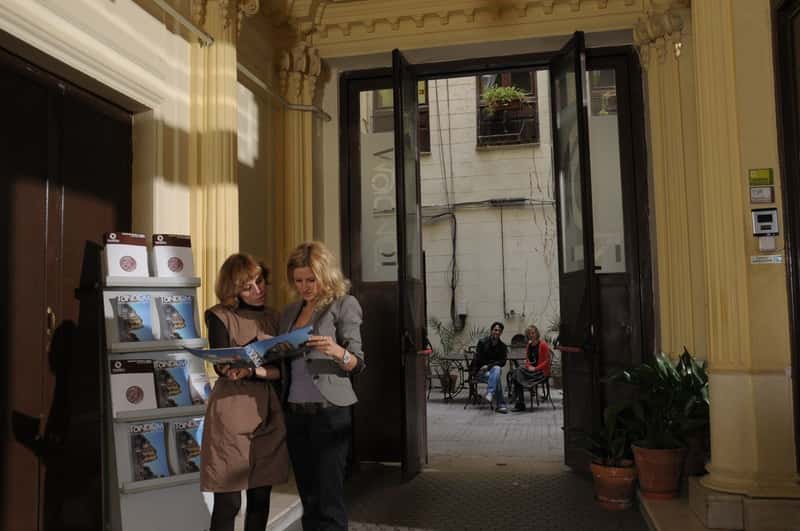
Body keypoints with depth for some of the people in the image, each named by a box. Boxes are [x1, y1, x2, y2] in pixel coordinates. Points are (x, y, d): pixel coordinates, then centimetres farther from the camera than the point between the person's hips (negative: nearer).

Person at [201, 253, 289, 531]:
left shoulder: (273, 317, 12)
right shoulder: (220, 316, 0)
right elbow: (222, 367, -9)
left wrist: (252, 371, -17)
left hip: (268, 416, 4)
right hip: (232, 416, -4)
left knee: (261, 497, 9)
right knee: (228, 502, -2)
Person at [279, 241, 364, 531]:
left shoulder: (344, 304, -3)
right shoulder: (290, 312, 14)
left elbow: (357, 363, -9)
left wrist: (336, 351, -29)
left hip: (328, 411, -6)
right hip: (294, 412, 6)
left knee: (329, 501, -4)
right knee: (309, 499, 12)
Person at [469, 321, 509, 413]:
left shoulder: (502, 346, 6)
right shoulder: (483, 342, -5)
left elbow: (502, 361, -6)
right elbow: (477, 359, -5)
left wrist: (489, 366, -19)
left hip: (494, 369, 3)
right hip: (480, 371, -3)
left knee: (497, 369, -34)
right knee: (497, 378, -31)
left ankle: (490, 393, -44)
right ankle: (501, 405, -33)